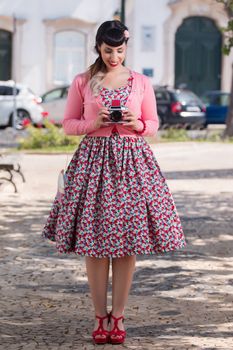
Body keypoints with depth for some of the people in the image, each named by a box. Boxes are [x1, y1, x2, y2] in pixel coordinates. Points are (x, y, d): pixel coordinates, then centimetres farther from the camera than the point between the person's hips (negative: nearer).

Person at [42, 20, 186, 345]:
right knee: (94, 242, -2)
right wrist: (93, 124, -11)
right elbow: (68, 123, 8)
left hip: (132, 160, 1)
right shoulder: (82, 82, 4)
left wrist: (137, 124, -10)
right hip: (94, 158, -1)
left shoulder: (141, 82, 7)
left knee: (128, 240, -1)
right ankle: (100, 316, 9)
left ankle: (118, 316, 9)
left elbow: (153, 124, 12)